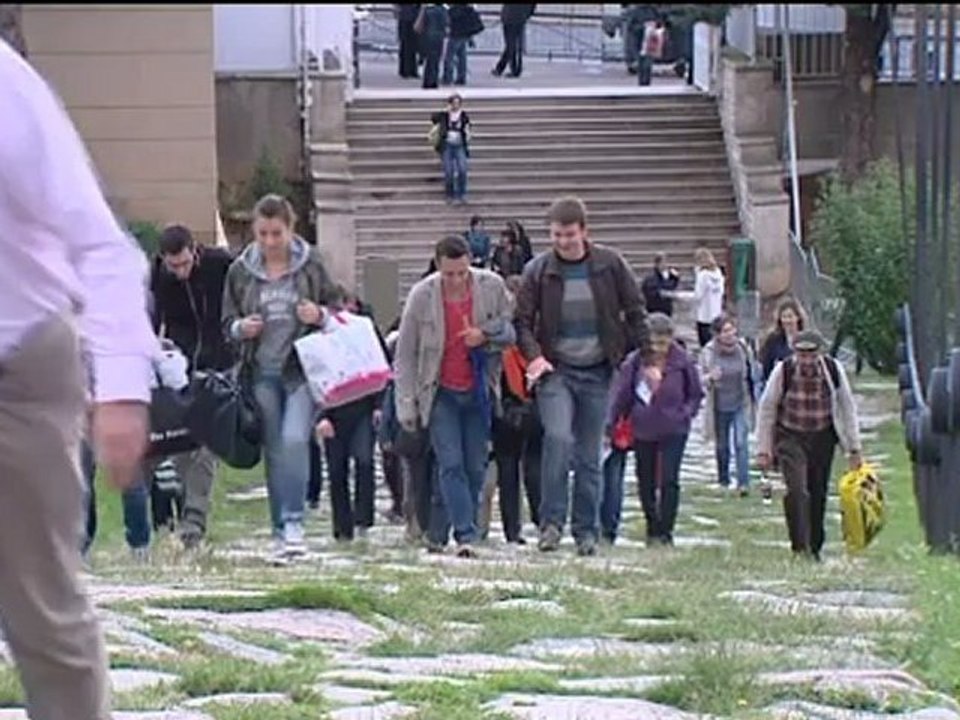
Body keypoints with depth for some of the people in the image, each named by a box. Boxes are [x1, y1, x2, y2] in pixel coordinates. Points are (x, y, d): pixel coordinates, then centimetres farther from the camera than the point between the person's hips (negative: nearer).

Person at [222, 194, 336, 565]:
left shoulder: (310, 265, 1)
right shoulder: (241, 271, 5)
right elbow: (227, 321, 13)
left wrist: (320, 316, -11)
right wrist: (241, 328, -9)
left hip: (302, 369, -2)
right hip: (263, 373, 2)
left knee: (294, 439, -21)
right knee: (274, 450, 6)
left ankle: (293, 522, -14)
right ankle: (281, 533, 13)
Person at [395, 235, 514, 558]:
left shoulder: (492, 286, -8)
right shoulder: (422, 296, -10)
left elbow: (512, 330, 3)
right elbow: (405, 354, -4)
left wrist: (486, 335, -20)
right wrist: (407, 405, -6)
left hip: (479, 392, 2)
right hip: (441, 394, -2)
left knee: (475, 466, 4)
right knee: (451, 464, -12)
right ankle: (465, 535, -16)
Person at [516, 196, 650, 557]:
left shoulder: (610, 265, -1)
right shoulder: (538, 270, -2)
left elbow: (635, 312, 7)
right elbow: (523, 321, 1)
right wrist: (534, 355, -17)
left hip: (597, 372, 1)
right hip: (555, 371, -1)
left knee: (590, 456, 5)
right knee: (558, 437, -22)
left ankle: (586, 530, 16)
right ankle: (551, 522, -13)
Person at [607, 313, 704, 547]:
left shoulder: (682, 362, -8)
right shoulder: (635, 362, -9)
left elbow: (696, 394, 6)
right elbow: (621, 394, -2)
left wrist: (685, 414, -8)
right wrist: (610, 422, -6)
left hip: (673, 431, -2)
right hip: (643, 430, 2)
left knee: (669, 481, -10)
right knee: (646, 482, 10)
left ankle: (665, 531, -4)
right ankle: (652, 529, 24)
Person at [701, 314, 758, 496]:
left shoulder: (743, 348, -7)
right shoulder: (709, 353, -12)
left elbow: (752, 373, 8)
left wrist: (753, 398, 13)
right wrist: (710, 378, -33)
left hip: (741, 405, 0)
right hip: (720, 406, 0)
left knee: (741, 443, -12)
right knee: (722, 446, 13)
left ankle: (743, 483, -13)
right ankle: (723, 480, 32)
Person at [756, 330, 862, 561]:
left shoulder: (833, 370, -11)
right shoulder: (783, 371, -15)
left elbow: (847, 408, 1)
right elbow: (766, 410, -4)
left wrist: (853, 449, 2)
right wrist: (763, 450, -4)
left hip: (822, 438, 2)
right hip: (790, 437, -2)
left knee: (818, 494, 7)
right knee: (796, 490, -19)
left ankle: (814, 547, 20)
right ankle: (800, 546, -17)